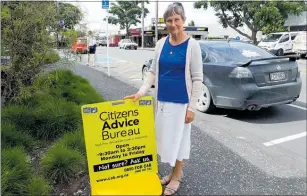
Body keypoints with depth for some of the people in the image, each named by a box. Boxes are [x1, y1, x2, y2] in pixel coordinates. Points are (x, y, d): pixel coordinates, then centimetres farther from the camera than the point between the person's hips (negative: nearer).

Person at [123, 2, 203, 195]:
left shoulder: (192, 45, -9)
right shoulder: (161, 43, 3)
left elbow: (197, 78, -9)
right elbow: (153, 71, 7)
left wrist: (192, 107, -11)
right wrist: (141, 92, -5)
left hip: (181, 102, -5)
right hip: (162, 100, 5)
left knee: (178, 137, 8)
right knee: (166, 137, 15)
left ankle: (177, 176, 28)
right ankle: (175, 171, 35)